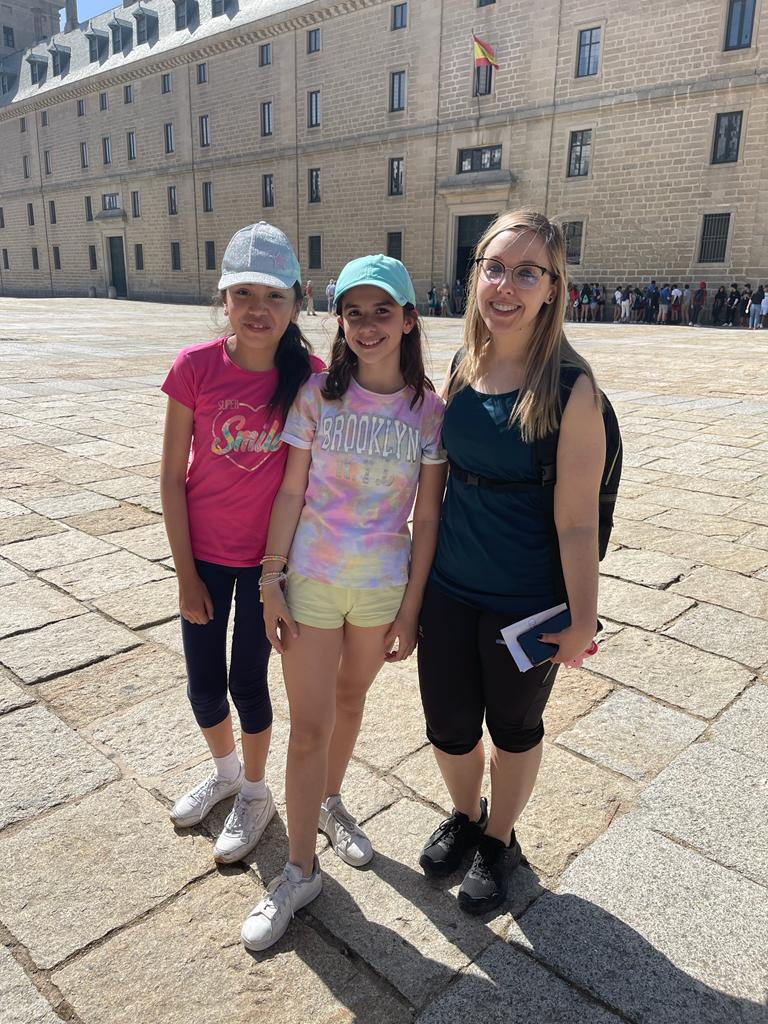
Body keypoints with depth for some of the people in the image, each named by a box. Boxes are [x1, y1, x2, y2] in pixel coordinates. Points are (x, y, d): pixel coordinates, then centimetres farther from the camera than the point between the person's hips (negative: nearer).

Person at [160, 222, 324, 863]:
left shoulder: (310, 376, -13)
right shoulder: (196, 367, -13)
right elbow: (173, 475, -7)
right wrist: (186, 574, -5)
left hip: (270, 556, -1)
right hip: (203, 553, 2)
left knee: (247, 681, 11)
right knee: (203, 687, 13)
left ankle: (255, 792, 38)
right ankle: (225, 770, 45)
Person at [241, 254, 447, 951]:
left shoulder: (430, 411, -7)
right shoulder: (317, 395, -8)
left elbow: (427, 517, -4)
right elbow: (290, 492, -4)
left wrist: (410, 610, -4)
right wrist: (271, 582, -5)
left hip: (385, 585, 1)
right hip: (310, 580, -1)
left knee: (351, 700, 22)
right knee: (309, 727, 5)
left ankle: (329, 801, 49)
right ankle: (300, 871, 23)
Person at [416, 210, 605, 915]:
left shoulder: (571, 388, -18)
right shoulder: (465, 367, -1)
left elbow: (577, 521, -16)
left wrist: (583, 620, -10)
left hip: (525, 601, -4)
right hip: (449, 586, 5)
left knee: (515, 728, 18)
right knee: (448, 727, 17)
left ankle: (500, 841, 46)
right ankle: (466, 816, 49)